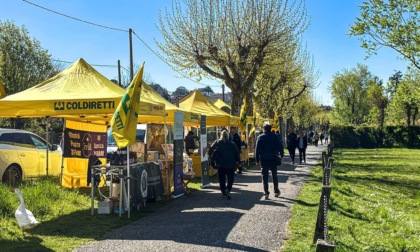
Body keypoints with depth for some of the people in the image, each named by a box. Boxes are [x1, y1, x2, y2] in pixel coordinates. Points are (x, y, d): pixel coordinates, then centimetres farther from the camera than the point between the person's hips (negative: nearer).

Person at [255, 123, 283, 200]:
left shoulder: (260, 137, 1)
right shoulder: (275, 136, 3)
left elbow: (257, 149, -2)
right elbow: (279, 147, 1)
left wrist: (257, 160, 0)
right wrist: (281, 155, 8)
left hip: (263, 159, -1)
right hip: (273, 159, 1)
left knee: (265, 177, 2)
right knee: (274, 175, 16)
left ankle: (266, 193, -3)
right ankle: (276, 191, 21)